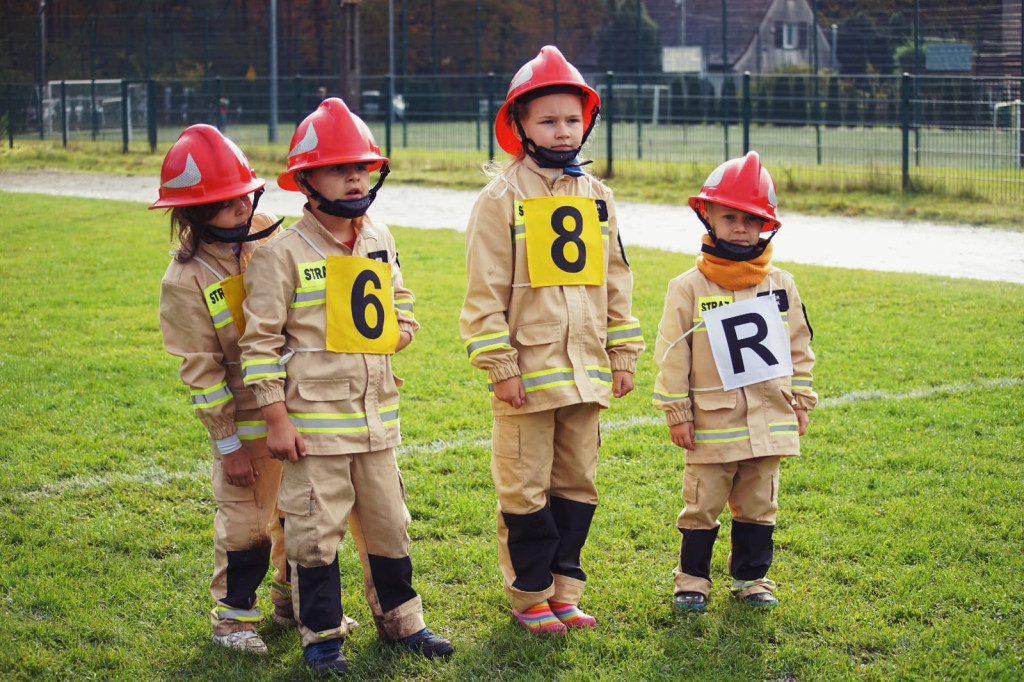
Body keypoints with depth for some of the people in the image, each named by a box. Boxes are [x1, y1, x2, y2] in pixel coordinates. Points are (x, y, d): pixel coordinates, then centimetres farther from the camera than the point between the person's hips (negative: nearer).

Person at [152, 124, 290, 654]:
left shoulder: (269, 237, 1)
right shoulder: (185, 280, -14)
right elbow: (200, 371, -13)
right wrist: (228, 445, -12)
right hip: (247, 420, -5)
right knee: (245, 519, 2)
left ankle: (295, 600, 33)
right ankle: (232, 617, 19)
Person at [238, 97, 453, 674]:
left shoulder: (381, 241, 9)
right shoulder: (284, 253, -10)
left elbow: (400, 300, 27)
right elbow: (261, 340, -9)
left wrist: (398, 333, 4)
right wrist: (277, 419, -12)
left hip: (377, 413, 6)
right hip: (315, 417, -5)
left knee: (387, 521, 14)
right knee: (316, 529, 0)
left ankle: (399, 619, 29)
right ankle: (322, 636, 13)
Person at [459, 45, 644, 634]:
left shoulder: (595, 196, 10)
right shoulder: (503, 198, -6)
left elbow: (616, 280, 15)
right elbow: (484, 290, -8)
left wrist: (624, 353, 12)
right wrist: (499, 364, -13)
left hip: (585, 368, 5)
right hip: (528, 367, -5)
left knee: (577, 482, 11)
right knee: (526, 487, 2)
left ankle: (565, 590, 21)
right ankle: (529, 596, 13)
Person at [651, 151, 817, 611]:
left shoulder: (780, 284, 5)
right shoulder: (688, 288, -4)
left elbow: (799, 348, 12)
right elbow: (672, 355, -3)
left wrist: (800, 403, 9)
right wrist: (676, 412, -6)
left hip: (768, 421, 3)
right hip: (712, 423, -3)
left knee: (758, 505, 11)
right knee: (702, 506, 3)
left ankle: (751, 577, 23)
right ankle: (692, 580, 15)